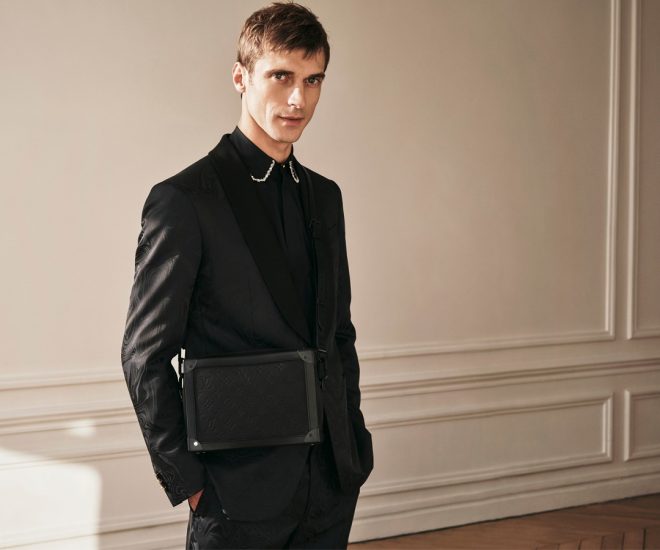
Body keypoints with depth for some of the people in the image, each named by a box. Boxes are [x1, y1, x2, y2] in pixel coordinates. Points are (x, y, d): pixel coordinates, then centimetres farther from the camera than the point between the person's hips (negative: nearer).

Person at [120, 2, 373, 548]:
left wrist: (355, 443, 11)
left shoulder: (325, 195, 10)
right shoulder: (184, 199, -11)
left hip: (333, 482, 6)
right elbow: (145, 356, -10)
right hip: (240, 493, -6)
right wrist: (186, 479, -10)